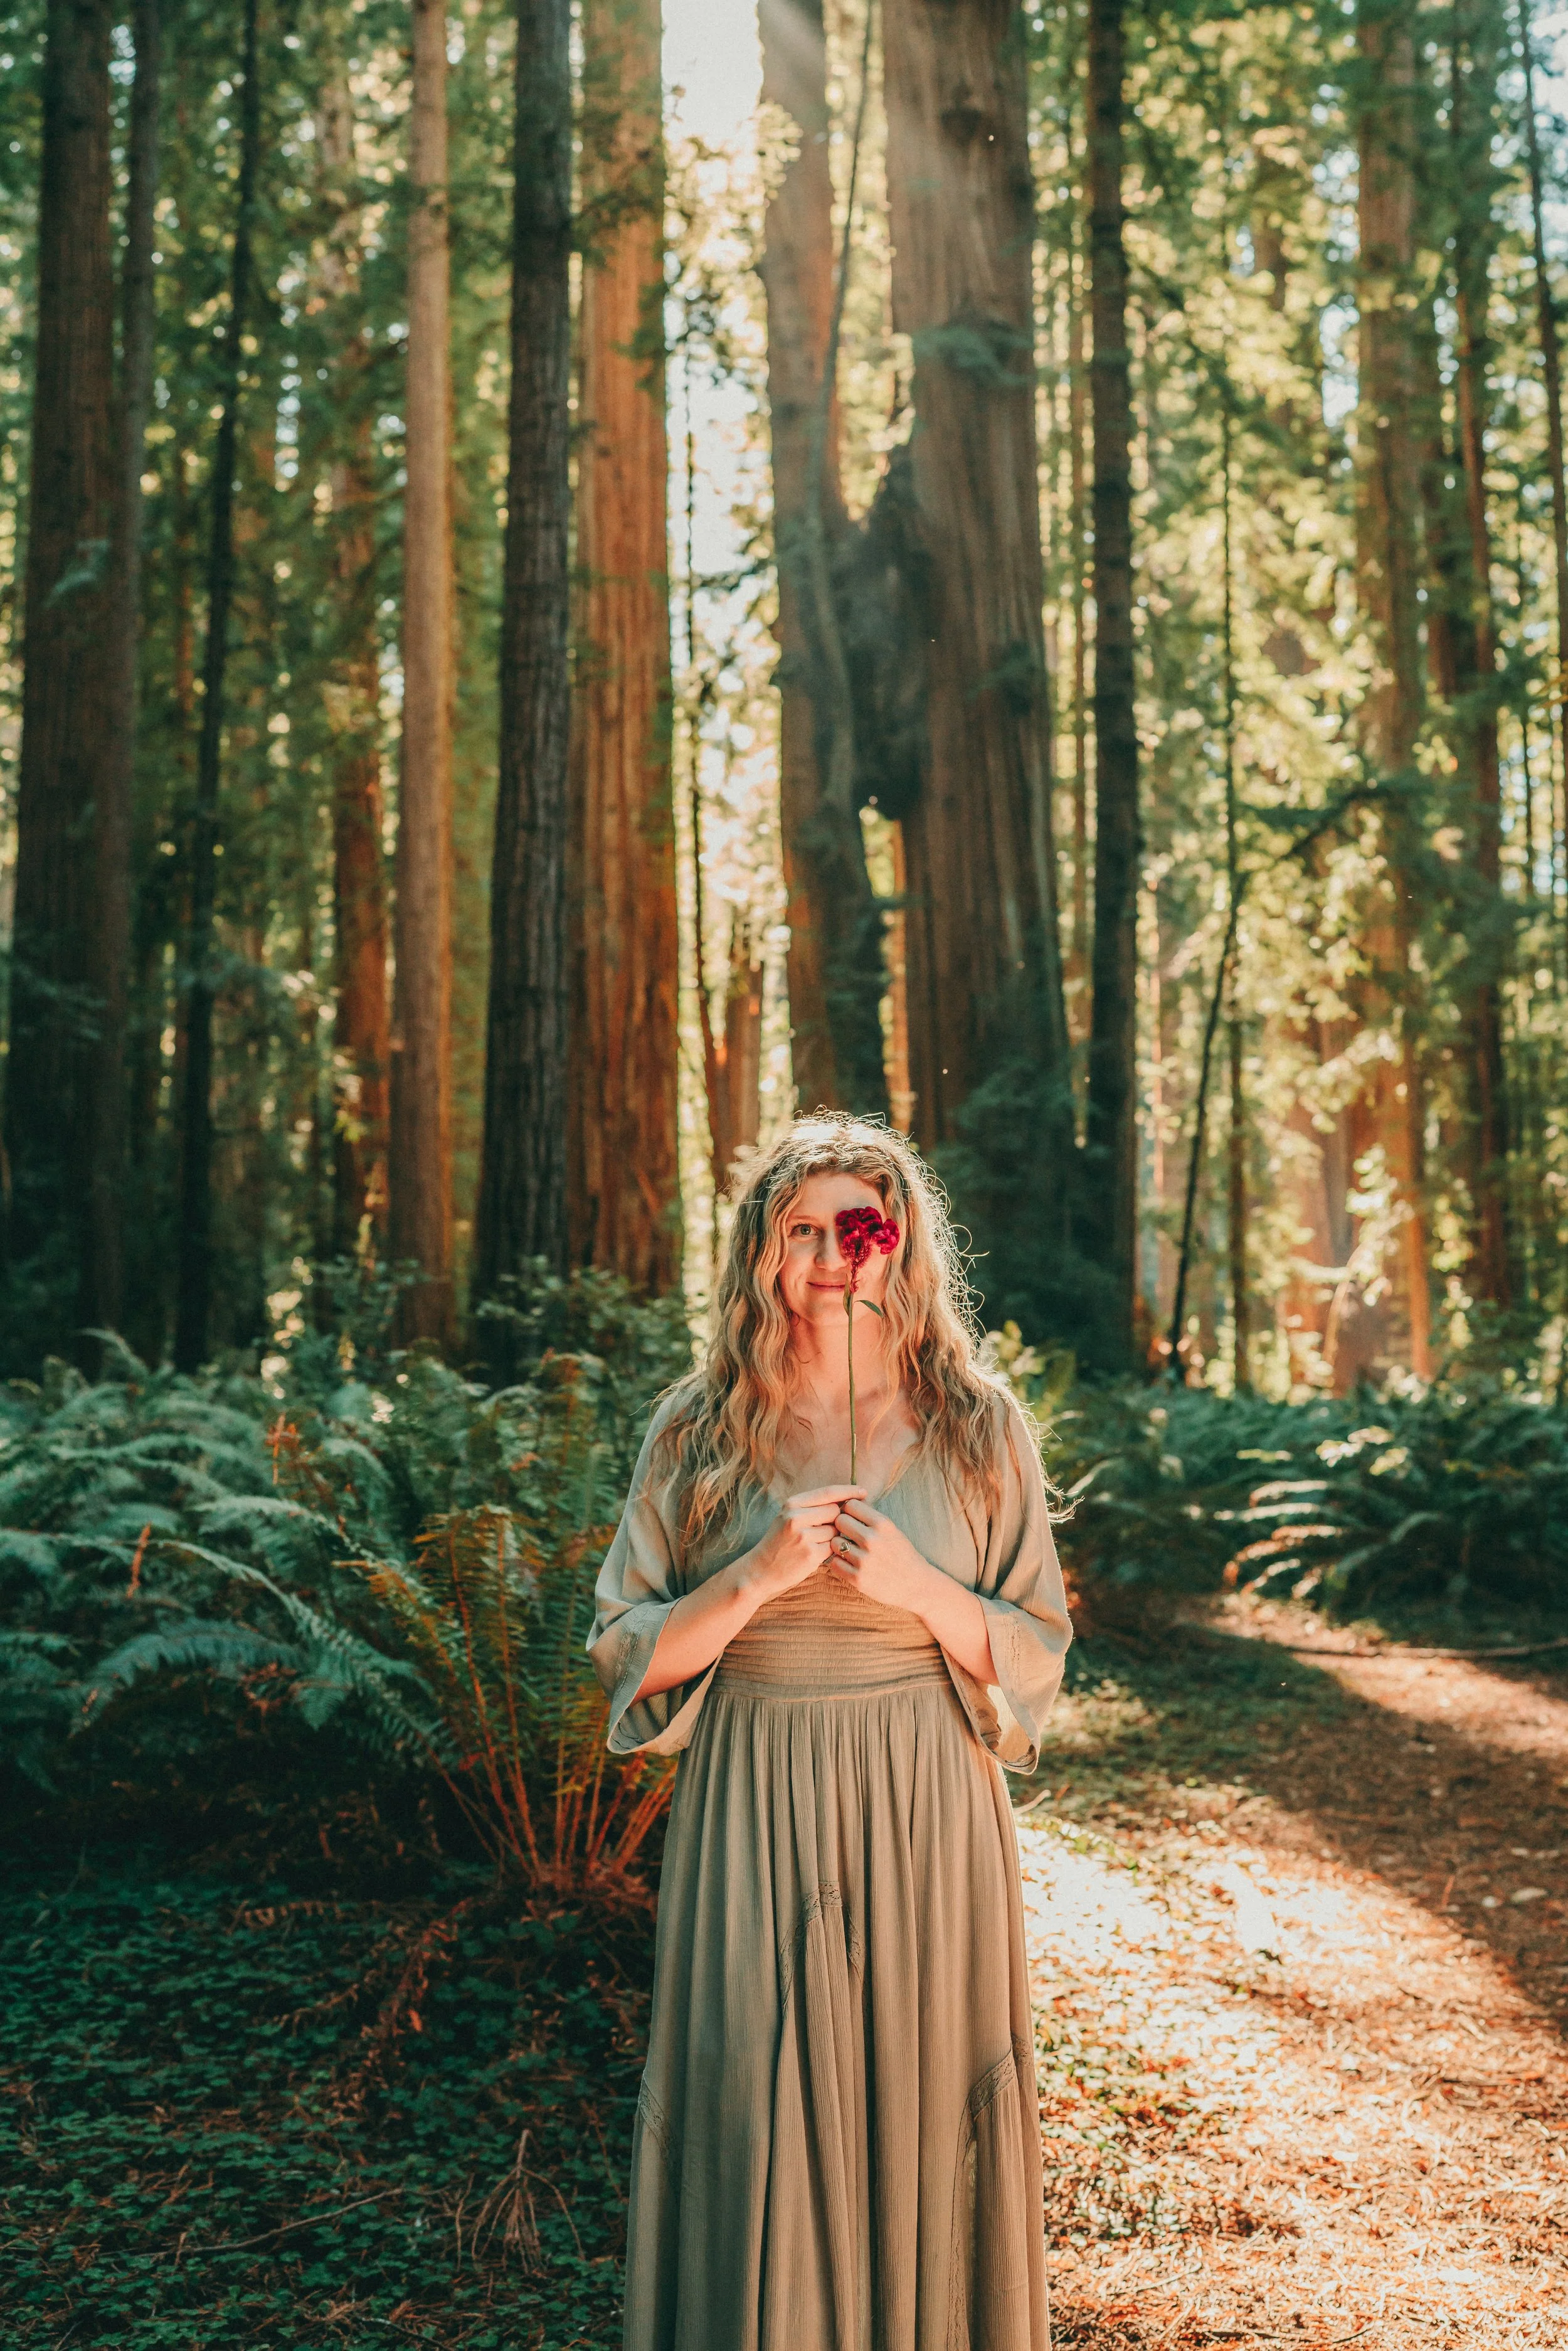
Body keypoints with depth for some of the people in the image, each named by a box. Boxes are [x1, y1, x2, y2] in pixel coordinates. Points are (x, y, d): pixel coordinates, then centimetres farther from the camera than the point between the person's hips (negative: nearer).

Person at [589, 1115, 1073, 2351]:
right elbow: (629, 1651, 2)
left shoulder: (978, 1427, 2)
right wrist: (759, 1576, -14)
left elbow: (1037, 1652, 4)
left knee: (920, 2111, 6)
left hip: (924, 1817, 0)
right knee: (756, 2124, 0)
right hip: (752, 1817, 0)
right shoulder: (699, 1430, 2)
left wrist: (915, 1585, -14)